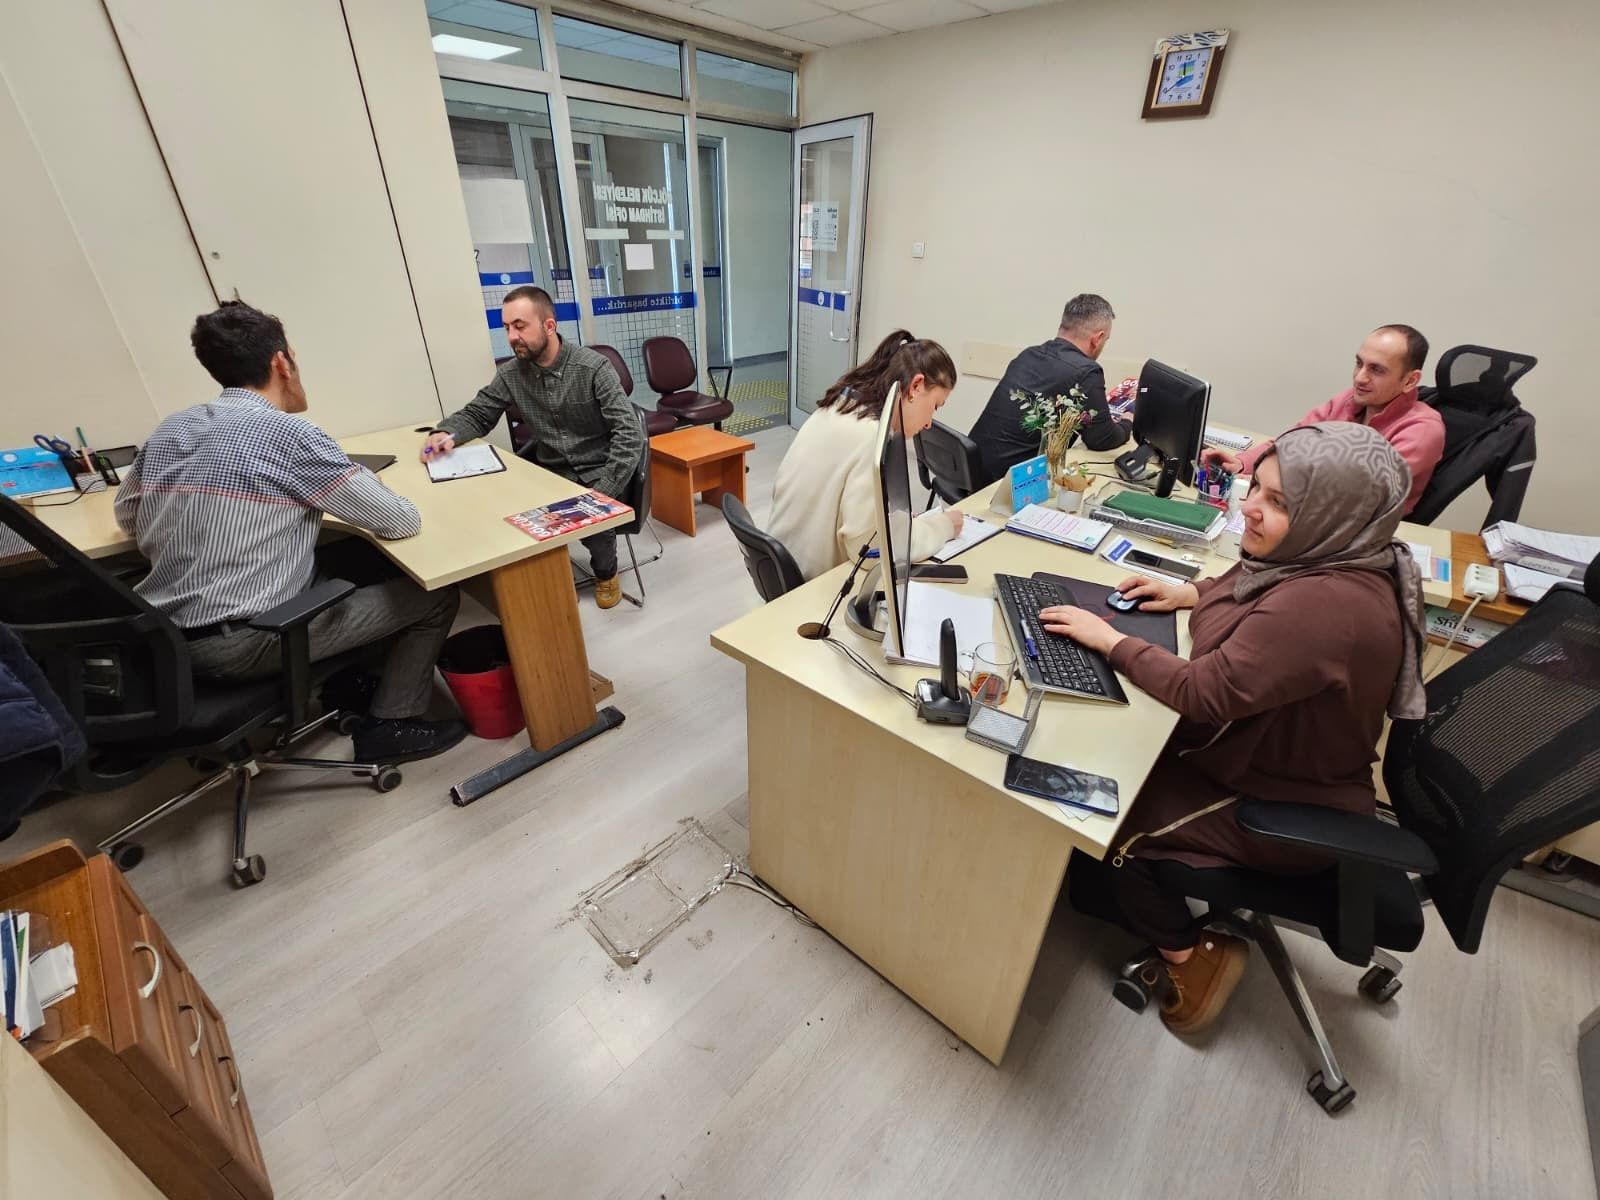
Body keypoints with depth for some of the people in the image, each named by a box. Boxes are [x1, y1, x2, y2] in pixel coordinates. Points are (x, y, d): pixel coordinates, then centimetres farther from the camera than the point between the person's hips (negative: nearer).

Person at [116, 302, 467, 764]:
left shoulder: (169, 429, 6)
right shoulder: (290, 435, -16)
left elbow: (127, 515, 22)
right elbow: (403, 521, -12)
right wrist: (350, 478, 9)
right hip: (244, 643, -8)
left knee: (336, 566, 28)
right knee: (434, 595, 1)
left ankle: (345, 686, 31)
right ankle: (389, 727, 7)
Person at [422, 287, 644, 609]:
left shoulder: (593, 368, -14)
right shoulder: (510, 374, -1)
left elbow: (629, 434, -19)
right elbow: (476, 415, 12)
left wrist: (604, 492, -28)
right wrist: (446, 432, -13)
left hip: (597, 471, -3)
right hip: (551, 471, 4)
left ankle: (606, 572, 4)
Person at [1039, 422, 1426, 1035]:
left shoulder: (1328, 606, -36)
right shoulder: (1327, 559, -6)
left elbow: (1204, 693, -33)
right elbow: (1265, 600, 17)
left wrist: (1108, 640, -22)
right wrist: (1192, 593, 1)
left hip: (1287, 807, -9)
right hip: (1271, 752, 9)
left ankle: (1192, 955, 17)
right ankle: (1172, 915, 21)